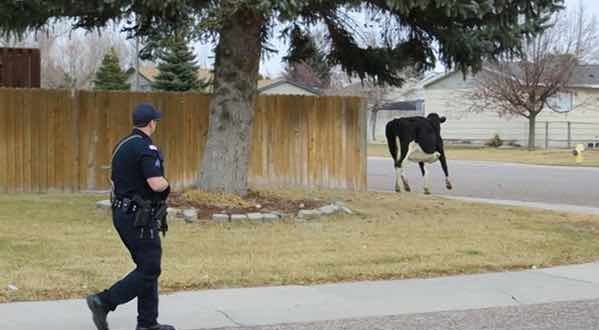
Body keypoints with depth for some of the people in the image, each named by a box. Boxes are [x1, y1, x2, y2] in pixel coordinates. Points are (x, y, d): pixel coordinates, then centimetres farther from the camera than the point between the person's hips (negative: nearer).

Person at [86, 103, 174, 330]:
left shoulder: (122, 146, 12)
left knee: (147, 266, 14)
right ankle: (103, 302, -9)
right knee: (149, 269, -4)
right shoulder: (146, 148, -17)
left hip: (122, 213, 10)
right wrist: (166, 183, -3)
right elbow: (156, 184, -26)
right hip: (139, 217, -10)